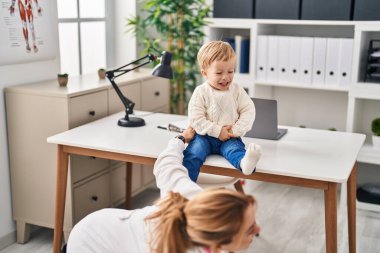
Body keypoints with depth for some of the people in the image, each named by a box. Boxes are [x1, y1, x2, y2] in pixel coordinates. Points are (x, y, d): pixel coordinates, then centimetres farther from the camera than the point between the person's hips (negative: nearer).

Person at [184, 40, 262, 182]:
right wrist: (217, 131, -15)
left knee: (235, 148, -31)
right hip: (205, 136, 0)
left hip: (229, 137, 0)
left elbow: (248, 112, 2)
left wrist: (236, 130, -12)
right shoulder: (201, 92, -3)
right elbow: (196, 119, -9)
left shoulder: (237, 91, 5)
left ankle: (244, 162, -63)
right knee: (194, 153, -28)